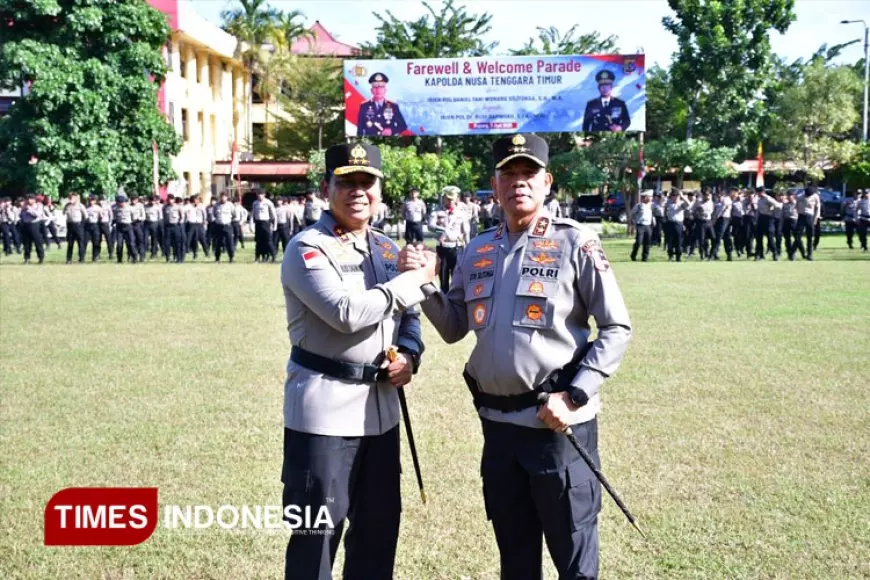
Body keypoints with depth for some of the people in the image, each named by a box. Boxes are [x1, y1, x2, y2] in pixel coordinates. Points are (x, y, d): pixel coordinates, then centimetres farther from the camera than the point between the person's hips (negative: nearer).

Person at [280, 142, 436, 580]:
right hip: (324, 408, -7)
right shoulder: (307, 248, -11)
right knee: (317, 530, 2)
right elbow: (346, 313, -24)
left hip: (380, 406, 7)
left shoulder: (388, 249, 11)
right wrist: (417, 279, -17)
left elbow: (406, 314, 19)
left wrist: (409, 354, -3)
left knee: (380, 525, 18)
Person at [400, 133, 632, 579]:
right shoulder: (477, 251, 8)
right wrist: (423, 284, -2)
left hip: (558, 423, -5)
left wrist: (574, 396, -16)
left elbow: (616, 329, -8)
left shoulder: (575, 243, -7)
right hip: (498, 422, 5)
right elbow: (454, 329, 14)